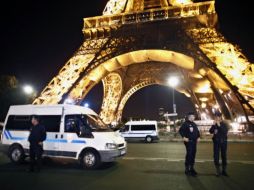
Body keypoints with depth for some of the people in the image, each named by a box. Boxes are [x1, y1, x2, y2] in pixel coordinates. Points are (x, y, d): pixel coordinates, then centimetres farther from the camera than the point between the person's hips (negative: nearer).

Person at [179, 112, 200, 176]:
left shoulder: (194, 124, 17)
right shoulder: (185, 123, -6)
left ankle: (192, 168, 21)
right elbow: (180, 130, -12)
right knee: (189, 154, -10)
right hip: (188, 141, -7)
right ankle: (187, 169, -1)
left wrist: (198, 137, 11)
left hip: (194, 141, 8)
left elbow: (197, 131, 25)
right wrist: (184, 137, -18)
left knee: (193, 155, 10)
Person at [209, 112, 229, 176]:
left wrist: (219, 125, -21)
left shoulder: (224, 124, -2)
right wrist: (213, 125, -14)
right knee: (216, 156, -1)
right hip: (216, 142, 2)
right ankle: (218, 171, 8)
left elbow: (225, 132, -17)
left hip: (223, 142, -2)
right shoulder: (214, 124, 5)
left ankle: (224, 170, 17)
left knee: (224, 156, 6)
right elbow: (211, 131, -5)